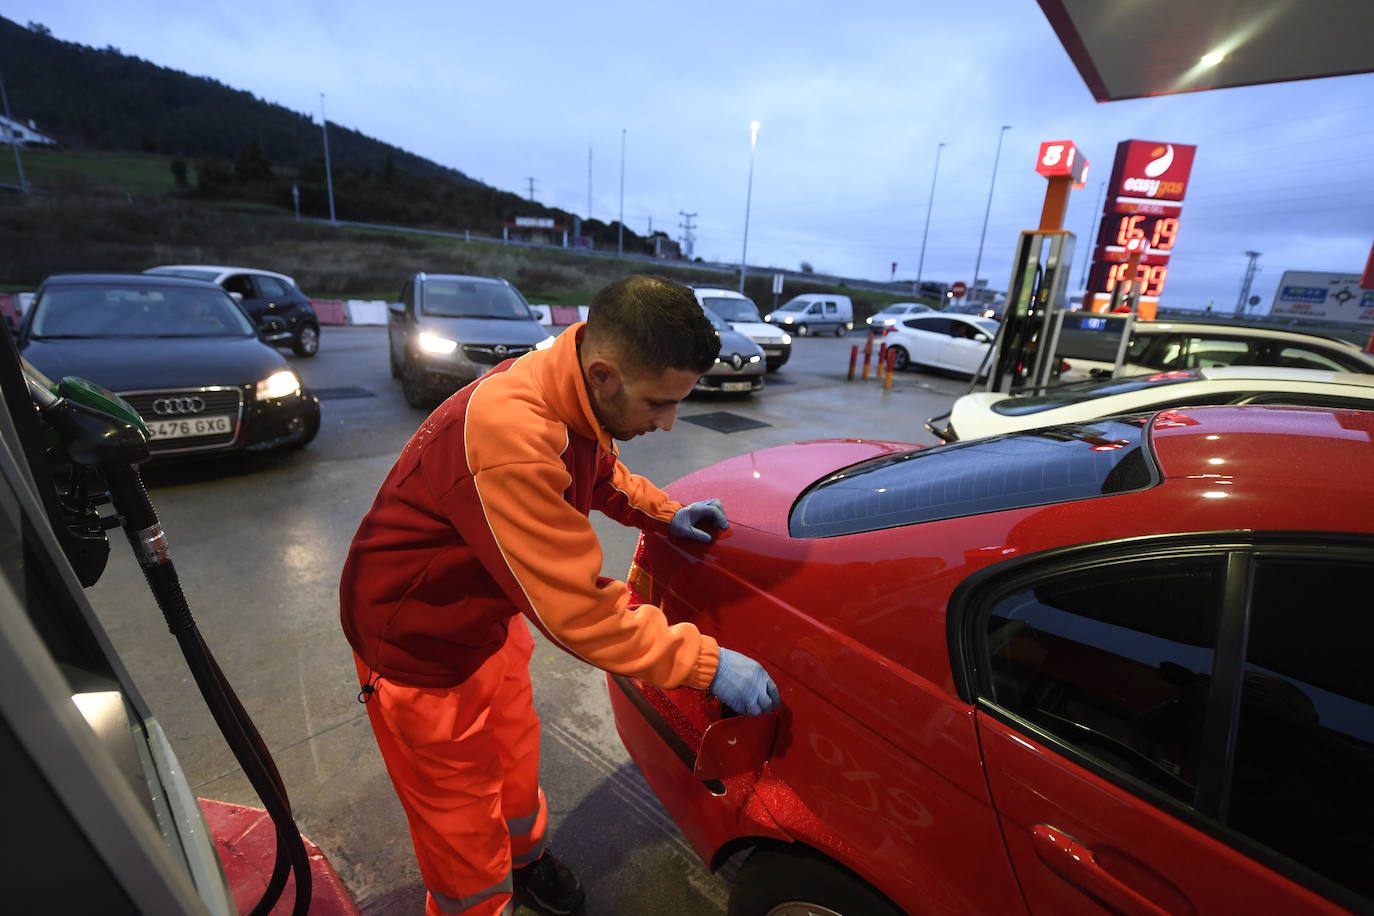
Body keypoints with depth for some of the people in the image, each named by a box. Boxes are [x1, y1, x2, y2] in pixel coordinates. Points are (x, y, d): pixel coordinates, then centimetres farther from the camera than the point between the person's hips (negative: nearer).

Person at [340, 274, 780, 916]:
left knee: (515, 756, 28)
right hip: (419, 645, -8)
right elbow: (578, 609, -36)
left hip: (490, 613, 8)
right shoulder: (510, 440, -41)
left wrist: (663, 513, -1)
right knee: (462, 815, 14)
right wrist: (705, 663, -28)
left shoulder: (573, 398, -11)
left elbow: (600, 472, 12)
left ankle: (524, 856, 55)